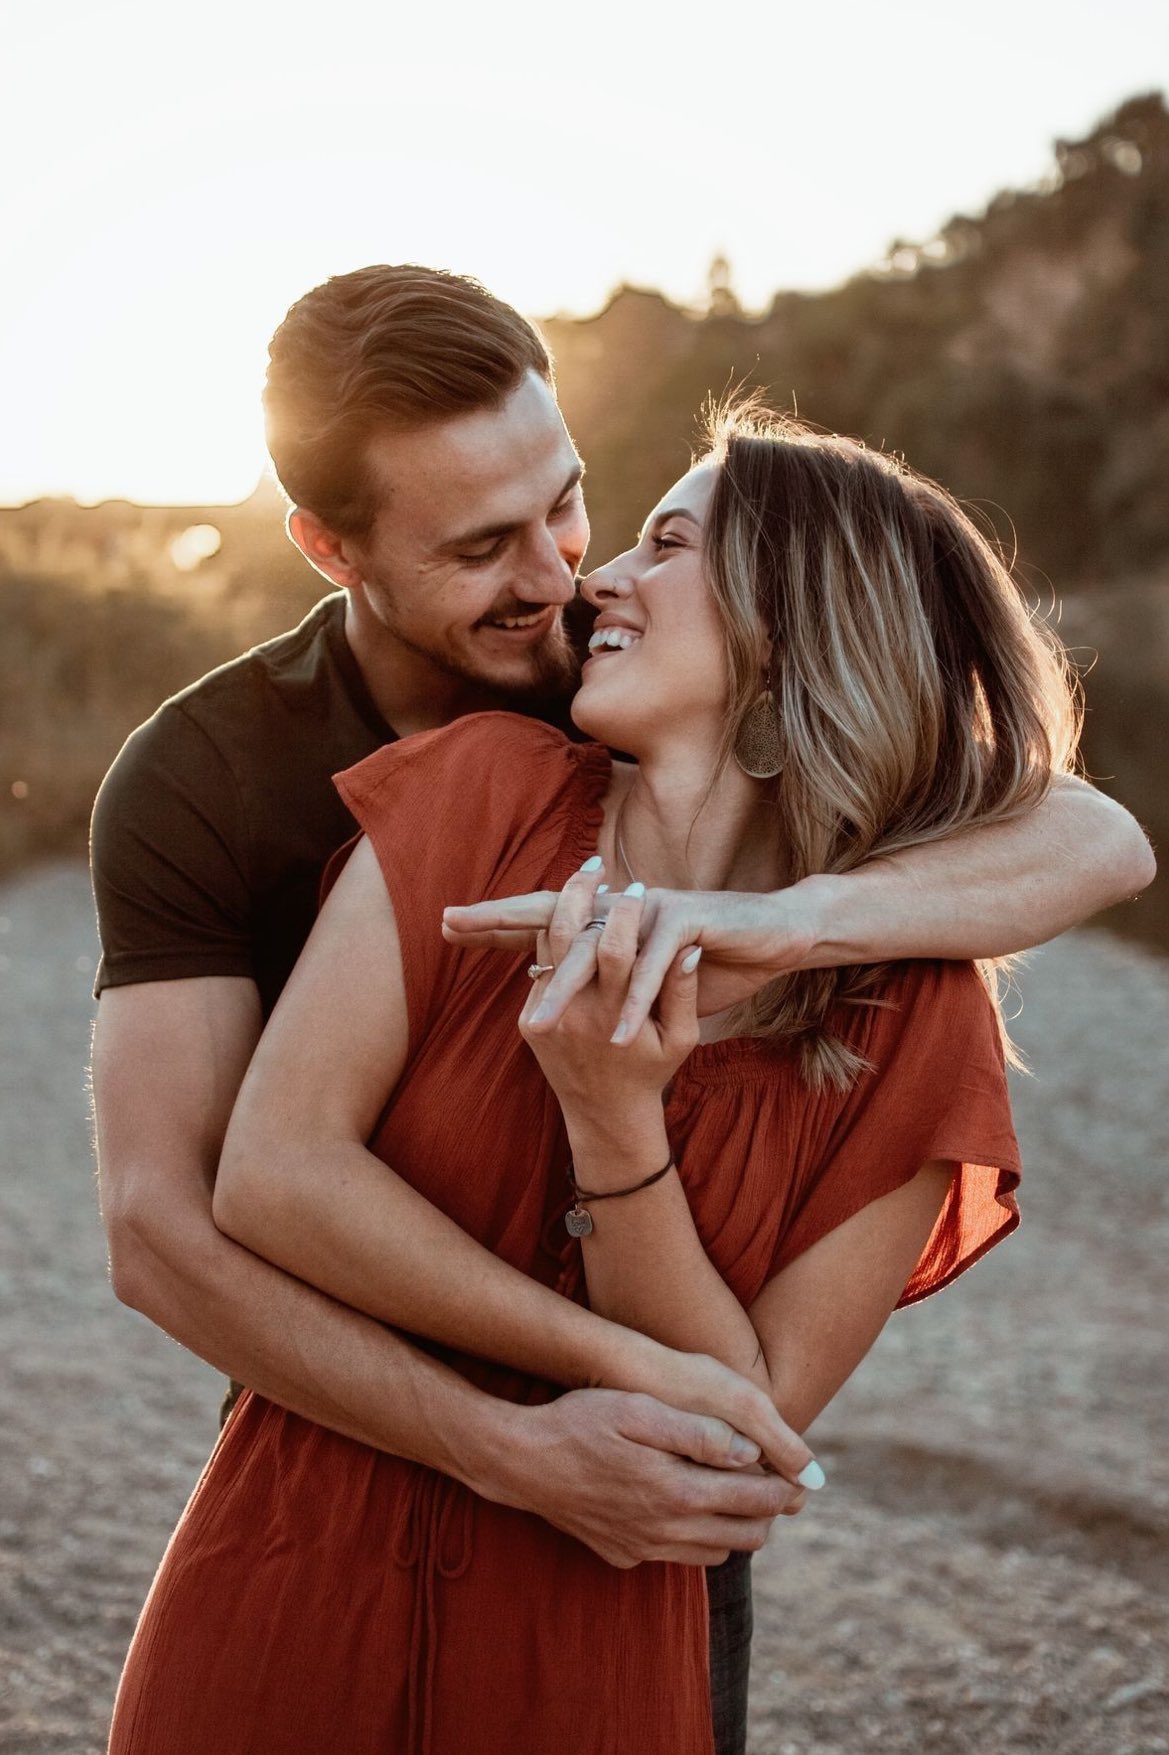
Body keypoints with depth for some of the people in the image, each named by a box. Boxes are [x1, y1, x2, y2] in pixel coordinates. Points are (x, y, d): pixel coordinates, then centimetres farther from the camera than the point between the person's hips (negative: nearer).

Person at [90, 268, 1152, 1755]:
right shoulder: (195, 783, -17)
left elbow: (1098, 841, -21)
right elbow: (160, 1226, -26)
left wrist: (776, 919, -40)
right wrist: (510, 1449, -37)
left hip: (658, 1462, 1)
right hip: (362, 1454, -1)